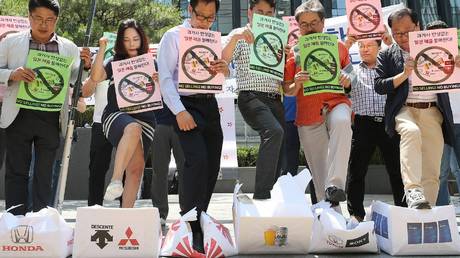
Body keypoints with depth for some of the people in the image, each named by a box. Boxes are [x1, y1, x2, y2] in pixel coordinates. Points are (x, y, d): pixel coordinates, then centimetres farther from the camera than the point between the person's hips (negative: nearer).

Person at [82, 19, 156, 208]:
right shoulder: (114, 63, 11)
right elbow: (95, 77, -7)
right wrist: (102, 50, -7)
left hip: (144, 118, 3)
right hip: (116, 114, -3)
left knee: (136, 168, -3)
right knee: (133, 129, -39)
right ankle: (116, 180, -41)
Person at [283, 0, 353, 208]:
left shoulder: (338, 46, 10)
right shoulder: (294, 52, 8)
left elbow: (349, 79, 17)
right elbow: (287, 91, 9)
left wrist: (347, 82, -6)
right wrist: (297, 84, -13)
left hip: (335, 102, -1)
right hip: (308, 114, 1)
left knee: (342, 122, -36)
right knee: (319, 169, 1)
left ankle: (335, 185, -34)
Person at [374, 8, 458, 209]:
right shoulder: (387, 55, 10)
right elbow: (379, 86, 1)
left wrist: (455, 65, -8)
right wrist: (404, 74, -11)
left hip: (433, 113, 3)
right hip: (404, 110, -2)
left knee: (432, 173, -2)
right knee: (411, 131, -37)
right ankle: (413, 190, -41)